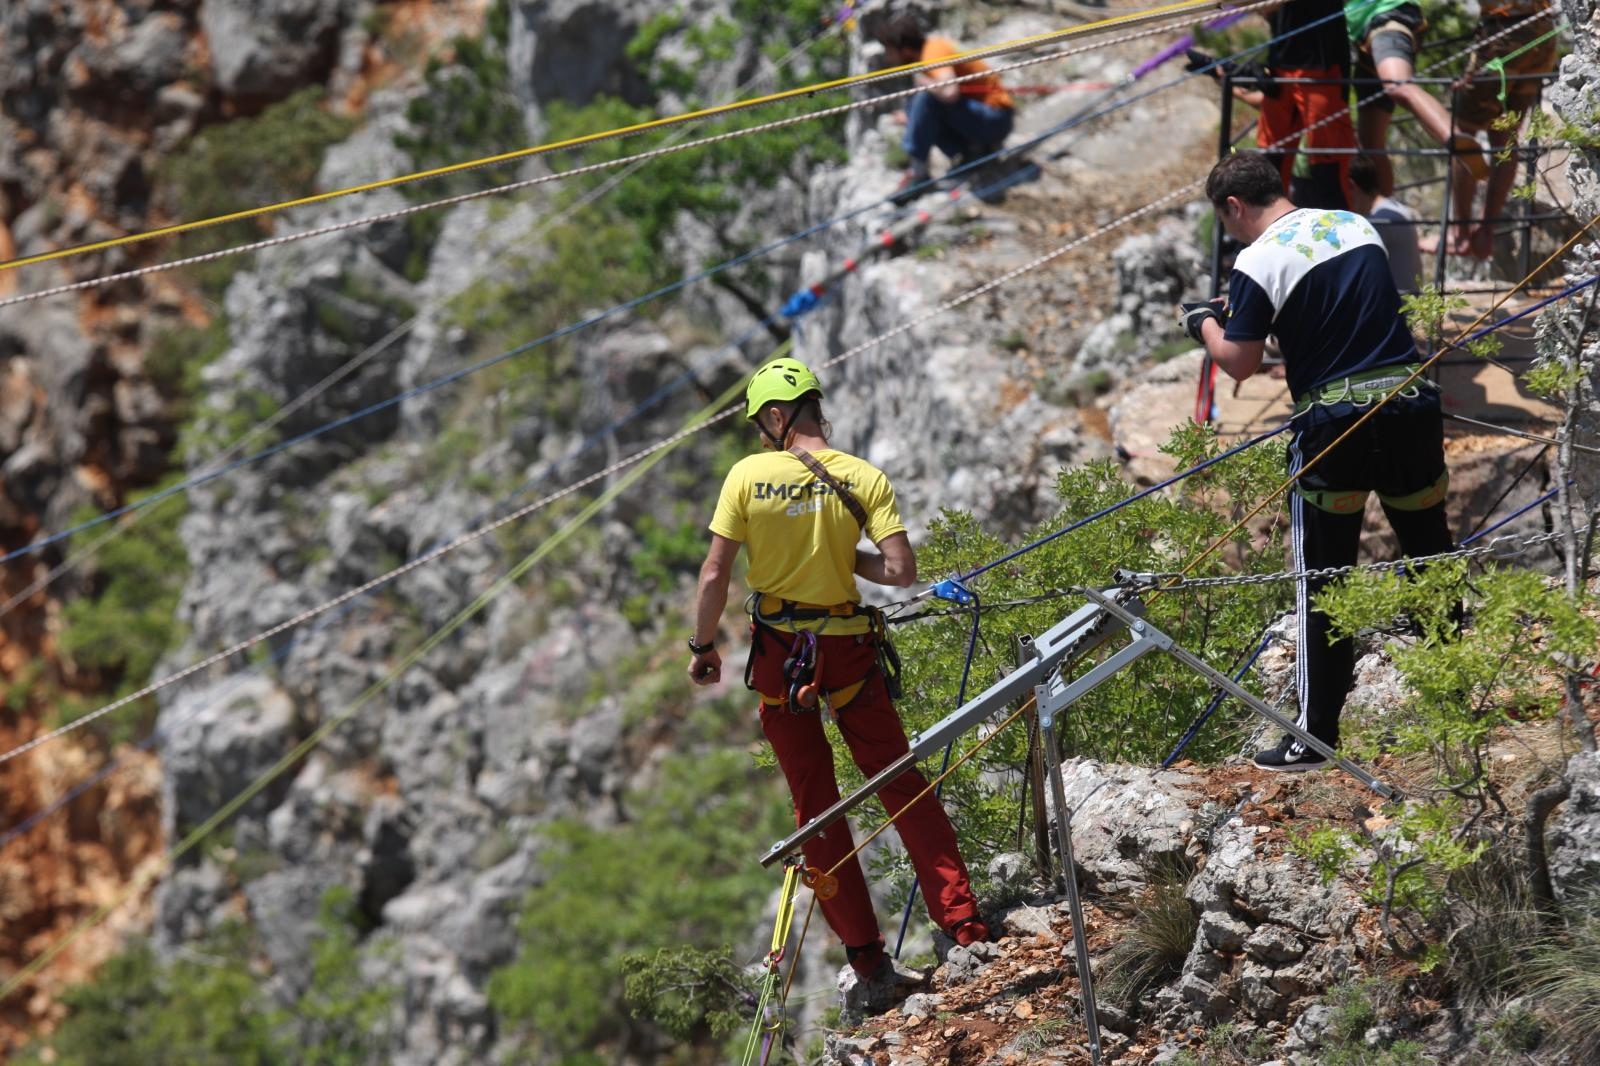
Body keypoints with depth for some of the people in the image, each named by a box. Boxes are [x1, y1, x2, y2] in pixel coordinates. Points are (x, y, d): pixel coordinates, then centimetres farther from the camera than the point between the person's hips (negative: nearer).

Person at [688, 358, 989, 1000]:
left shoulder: (748, 475, -10)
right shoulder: (864, 477, -7)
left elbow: (714, 576, -9)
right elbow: (901, 571, -14)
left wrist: (703, 646, 5)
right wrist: (843, 556, 4)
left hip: (778, 651, -1)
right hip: (849, 647, 1)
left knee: (814, 802, 9)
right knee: (901, 784, 12)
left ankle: (866, 954, 8)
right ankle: (962, 922, 6)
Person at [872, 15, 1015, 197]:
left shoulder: (934, 52, -19)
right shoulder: (935, 45, 8)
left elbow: (949, 93, -36)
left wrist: (922, 81, -19)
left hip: (997, 119, -10)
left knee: (926, 98, -27)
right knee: (913, 108, 12)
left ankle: (918, 170, -21)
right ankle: (971, 153, 5)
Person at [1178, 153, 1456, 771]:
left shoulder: (1258, 263, -8)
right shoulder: (1355, 225, 12)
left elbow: (1240, 364, -6)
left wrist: (1206, 326, 14)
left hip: (1333, 422, -5)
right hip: (1409, 405, 5)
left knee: (1323, 582, 2)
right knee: (1432, 557, 16)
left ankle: (1315, 736, 3)